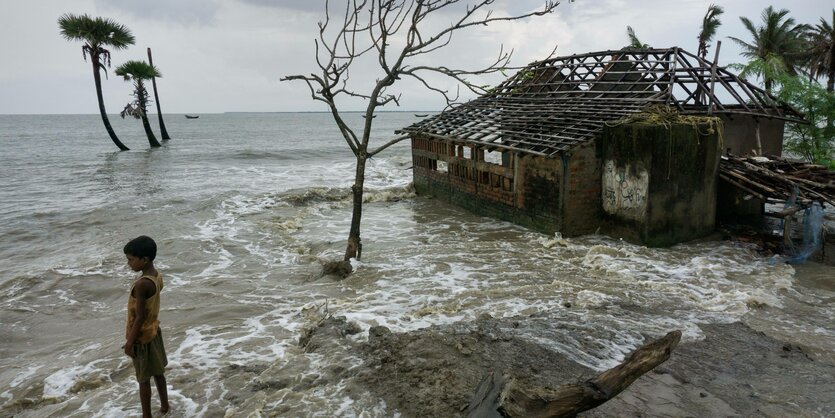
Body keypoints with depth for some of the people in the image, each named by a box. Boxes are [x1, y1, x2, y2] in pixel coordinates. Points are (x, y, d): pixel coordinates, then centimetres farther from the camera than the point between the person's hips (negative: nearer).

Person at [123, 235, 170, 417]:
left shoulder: (141, 284, -29)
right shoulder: (157, 277, -3)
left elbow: (139, 318, -25)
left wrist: (130, 342, -15)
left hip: (142, 337, -8)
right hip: (153, 331, 8)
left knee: (144, 379, 8)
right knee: (157, 372, 22)